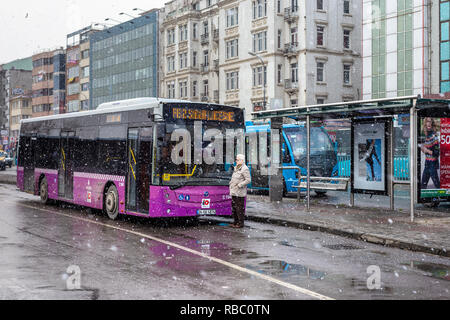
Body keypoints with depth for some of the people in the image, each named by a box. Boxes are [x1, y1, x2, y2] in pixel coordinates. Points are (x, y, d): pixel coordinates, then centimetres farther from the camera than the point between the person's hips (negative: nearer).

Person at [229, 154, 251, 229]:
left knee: (240, 208, -5)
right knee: (234, 207, 13)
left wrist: (239, 185, -18)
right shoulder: (236, 168, 17)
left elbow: (248, 180, -17)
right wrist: (231, 183, 11)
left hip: (240, 193, -9)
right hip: (234, 192, 9)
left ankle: (241, 223, 1)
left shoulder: (244, 169, -11)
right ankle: (236, 222, 22)